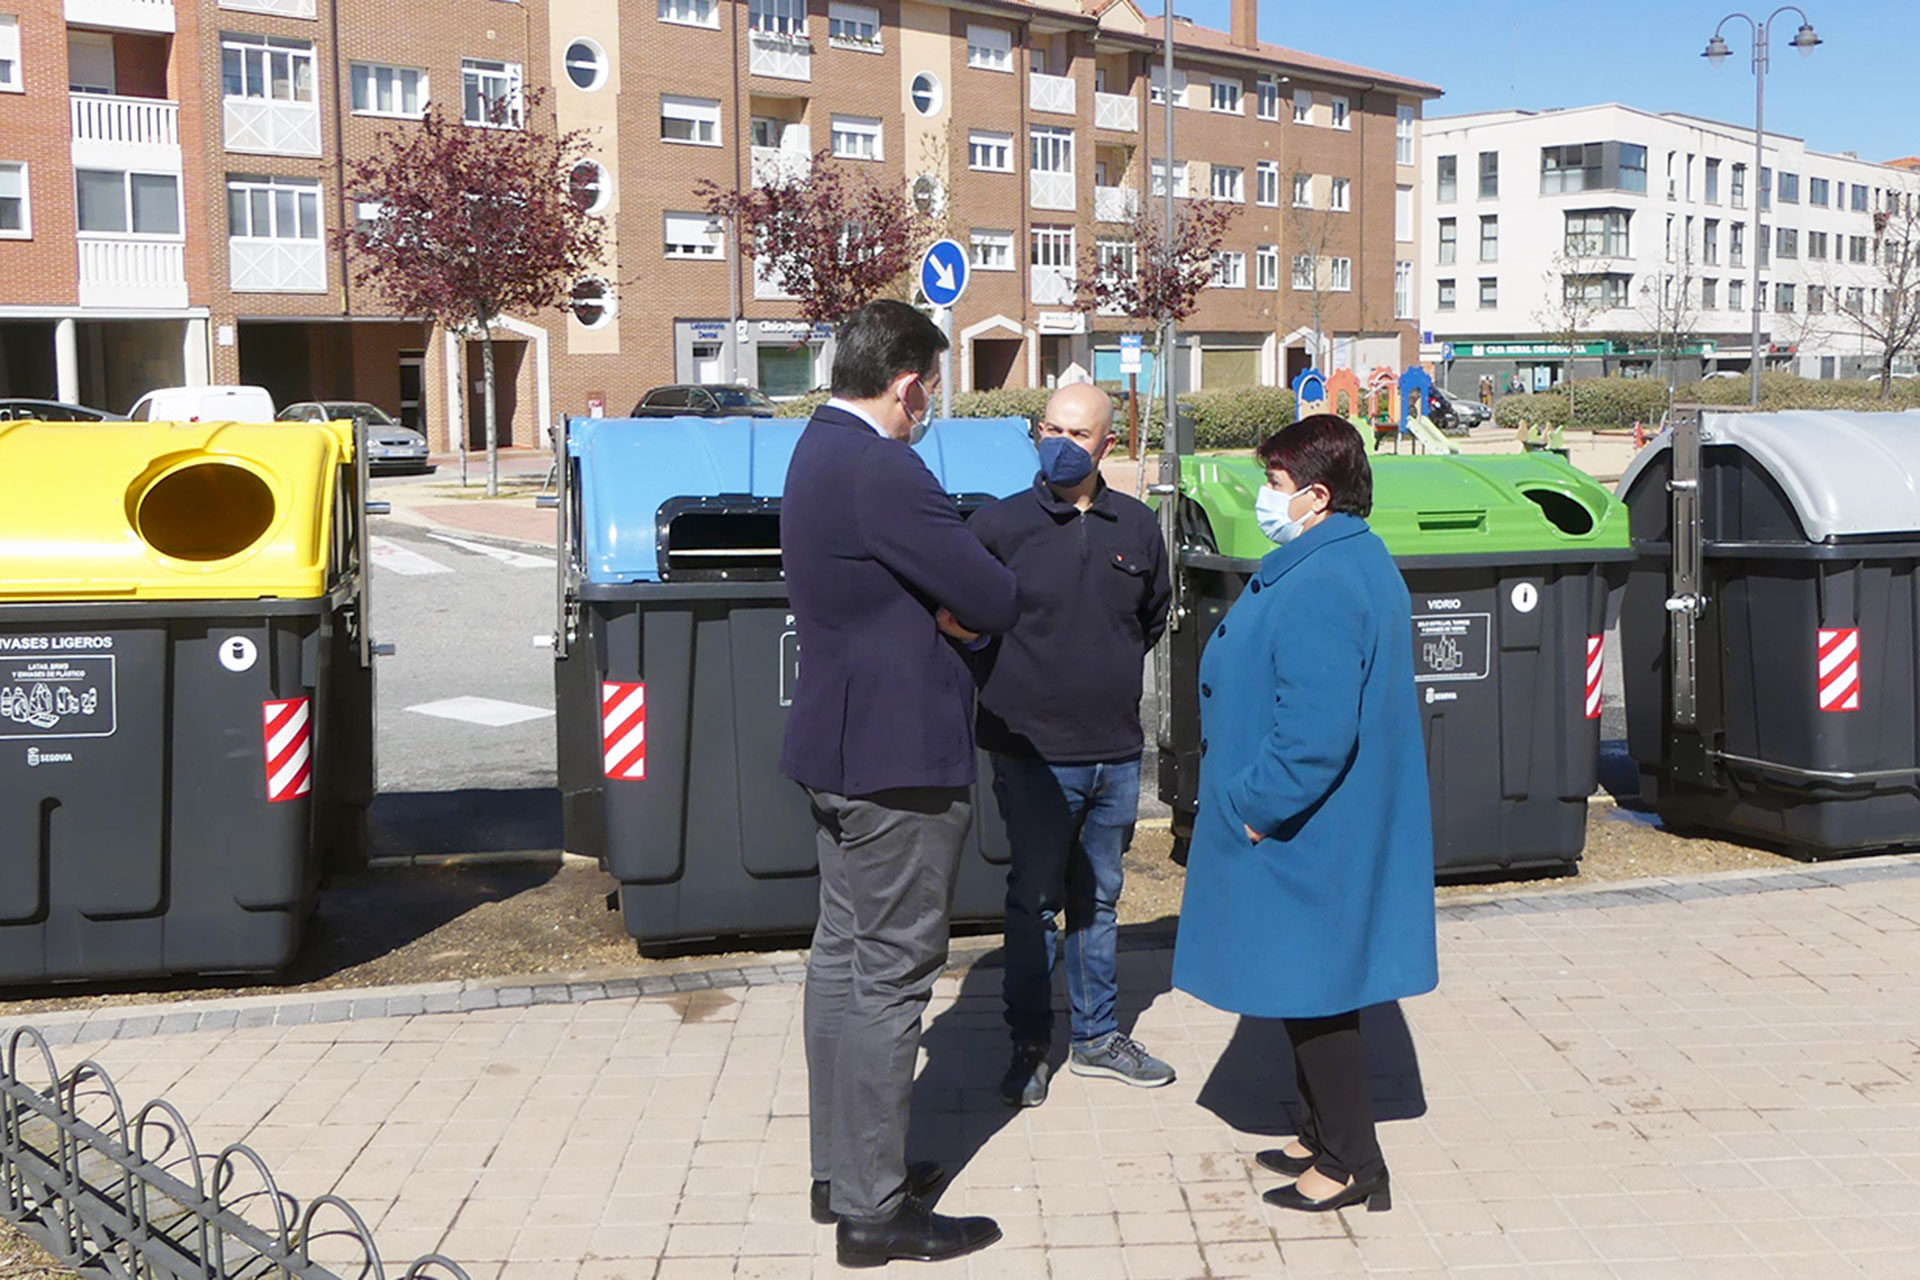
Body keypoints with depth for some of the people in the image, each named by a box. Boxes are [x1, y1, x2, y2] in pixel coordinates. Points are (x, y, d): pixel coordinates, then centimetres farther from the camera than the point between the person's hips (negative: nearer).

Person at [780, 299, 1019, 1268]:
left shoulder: (818, 450, 10)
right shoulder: (883, 472, -23)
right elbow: (995, 602, -20)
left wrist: (938, 608, -3)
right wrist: (965, 607, 0)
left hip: (838, 747, 11)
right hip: (897, 758, -11)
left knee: (842, 957, 17)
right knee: (888, 978, -2)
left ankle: (840, 1169, 29)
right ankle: (873, 1209, 8)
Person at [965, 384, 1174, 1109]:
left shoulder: (1136, 528, 5)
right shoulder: (1000, 524, -8)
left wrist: (1113, 668, 13)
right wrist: (1005, 684, -6)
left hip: (1116, 751, 4)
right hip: (1034, 752, -4)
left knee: (1099, 899, 16)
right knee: (1034, 902, 5)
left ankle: (1098, 1035, 29)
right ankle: (1028, 1047, 17)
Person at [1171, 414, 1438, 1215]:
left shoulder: (1317, 589, -24)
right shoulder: (1361, 564, 11)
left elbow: (1317, 729, -31)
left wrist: (1256, 807, -19)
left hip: (1303, 836, -11)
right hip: (1338, 825, 11)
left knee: (1310, 991, 1)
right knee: (1309, 989, 20)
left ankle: (1352, 1165, 13)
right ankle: (1326, 1138, 32)